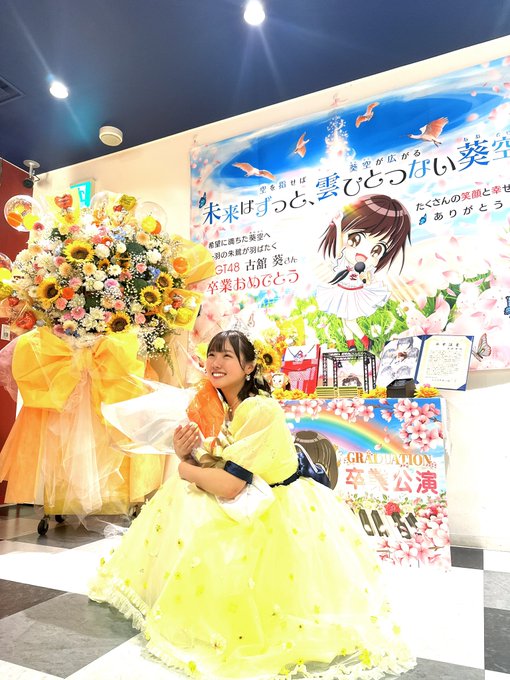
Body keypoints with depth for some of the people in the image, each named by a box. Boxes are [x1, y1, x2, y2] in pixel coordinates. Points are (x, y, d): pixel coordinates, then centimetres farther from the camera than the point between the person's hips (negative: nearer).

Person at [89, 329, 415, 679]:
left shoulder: (262, 410, -28)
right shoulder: (218, 407, -1)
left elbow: (229, 486, -29)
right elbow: (210, 471, 2)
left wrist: (185, 469, -12)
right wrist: (185, 454, -18)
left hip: (286, 510, -8)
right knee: (180, 494, 1)